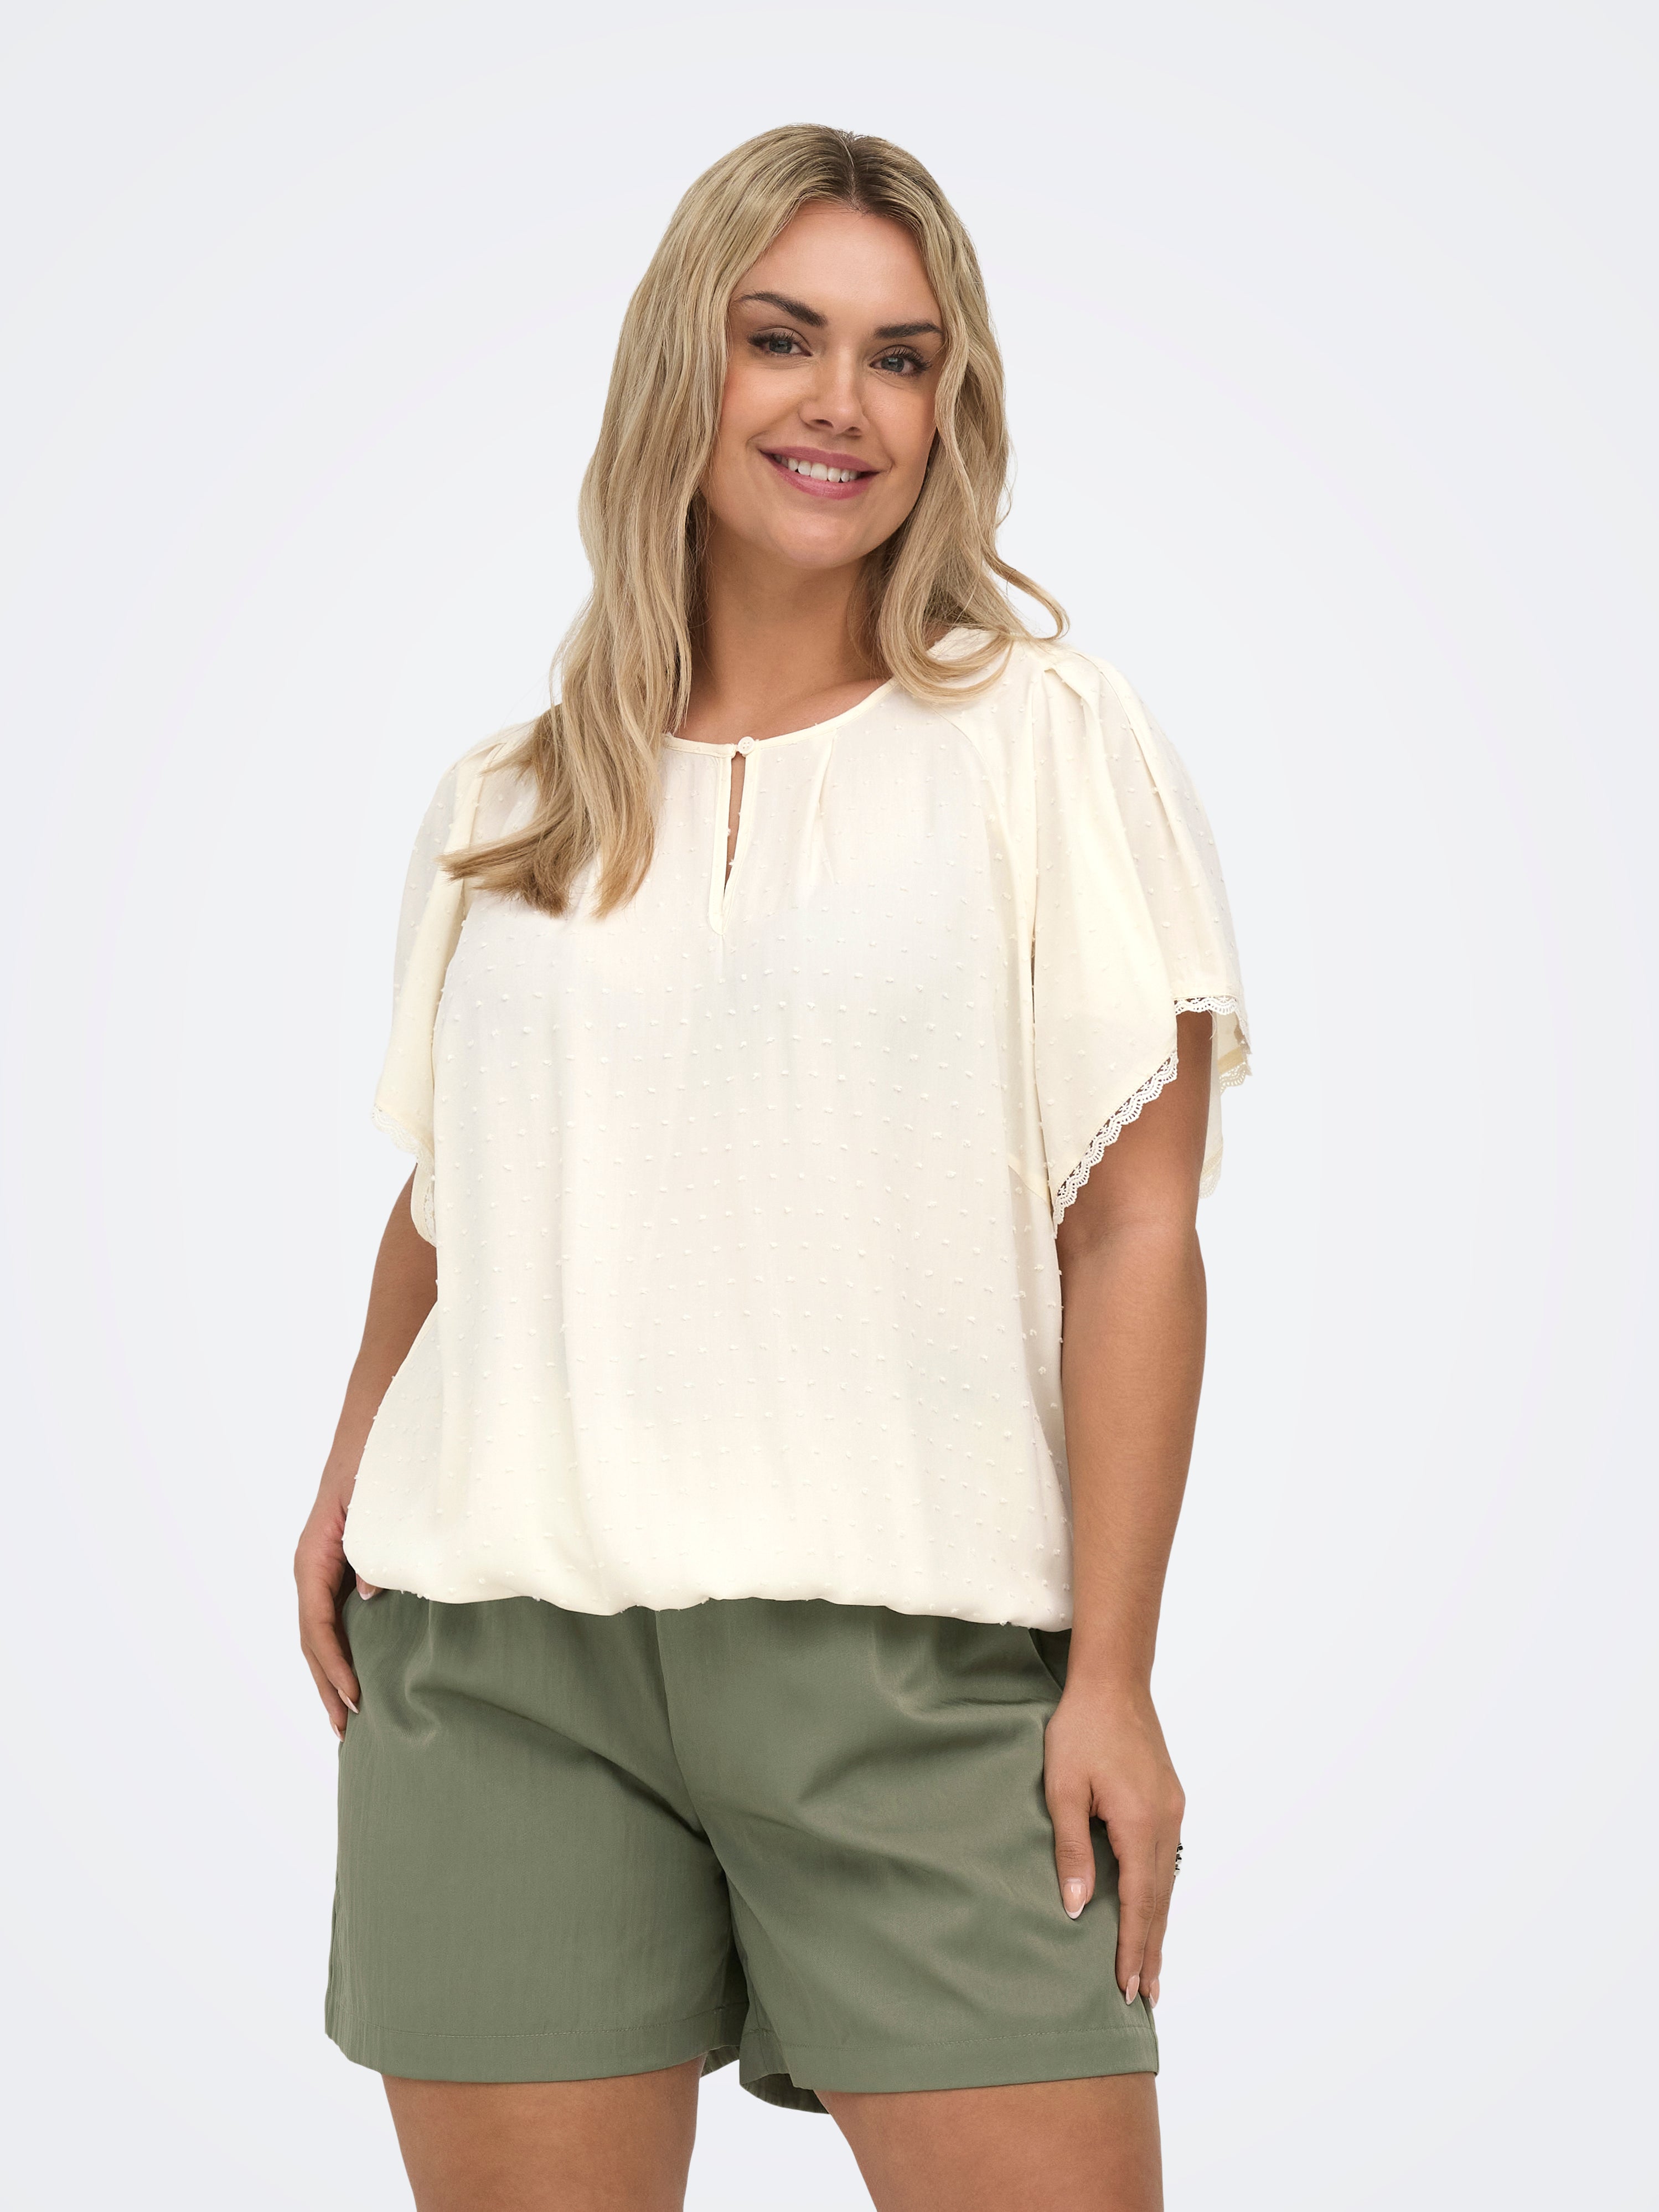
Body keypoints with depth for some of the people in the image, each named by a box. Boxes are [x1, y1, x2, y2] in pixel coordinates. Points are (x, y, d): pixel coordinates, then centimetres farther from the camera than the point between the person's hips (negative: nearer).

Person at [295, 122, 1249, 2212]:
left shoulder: (1051, 740, 5)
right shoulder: (504, 805, 15)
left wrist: (1111, 1671, -6)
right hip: (498, 1646, 3)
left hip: (907, 1652, -2)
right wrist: (350, 1479, 5)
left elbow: (1134, 1230, 0)